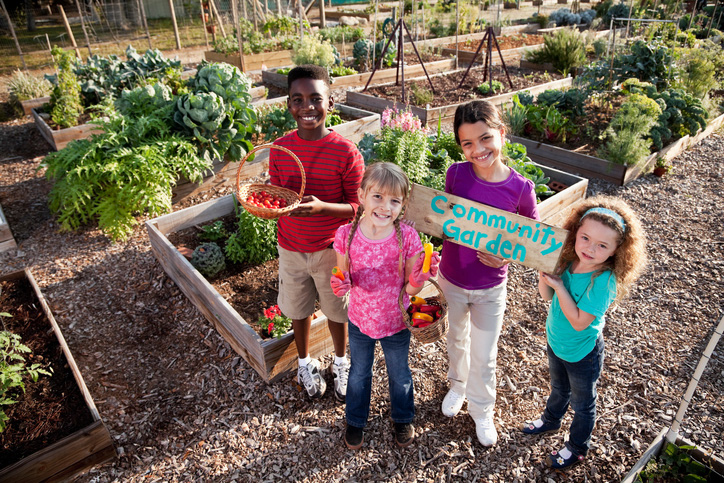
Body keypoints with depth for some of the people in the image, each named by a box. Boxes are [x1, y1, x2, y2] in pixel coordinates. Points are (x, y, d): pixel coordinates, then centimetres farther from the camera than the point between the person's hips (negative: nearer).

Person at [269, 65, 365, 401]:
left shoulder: (346, 152, -17)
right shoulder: (280, 149, -6)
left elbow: (359, 207, -13)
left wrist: (321, 207, -30)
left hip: (331, 249, -2)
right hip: (291, 248, 3)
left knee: (336, 311, 17)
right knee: (298, 310, 20)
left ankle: (341, 362, 45)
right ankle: (305, 363, 47)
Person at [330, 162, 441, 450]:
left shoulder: (407, 237, -22)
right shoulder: (346, 235, -21)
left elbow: (410, 289, -14)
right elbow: (343, 280, -8)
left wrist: (419, 277, -35)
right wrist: (341, 285, -31)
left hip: (396, 323, 0)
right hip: (360, 321, 1)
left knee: (399, 374, 25)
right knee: (359, 373, 26)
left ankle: (403, 419, 55)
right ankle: (355, 421, 54)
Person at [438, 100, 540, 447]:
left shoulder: (520, 188, -19)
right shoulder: (456, 174, -16)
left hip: (490, 289, -1)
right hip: (451, 280, 2)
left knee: (484, 357, 16)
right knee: (457, 340, 26)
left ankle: (481, 411, 44)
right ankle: (457, 384, 56)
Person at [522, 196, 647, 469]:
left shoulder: (604, 281, -33)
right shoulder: (568, 261, -15)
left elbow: (579, 322, -30)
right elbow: (547, 296, -5)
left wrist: (558, 284, -33)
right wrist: (544, 271, -23)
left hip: (582, 354, -5)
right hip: (556, 343, 6)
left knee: (582, 404, 22)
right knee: (558, 389, 33)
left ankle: (577, 448, 46)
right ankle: (551, 420, 60)